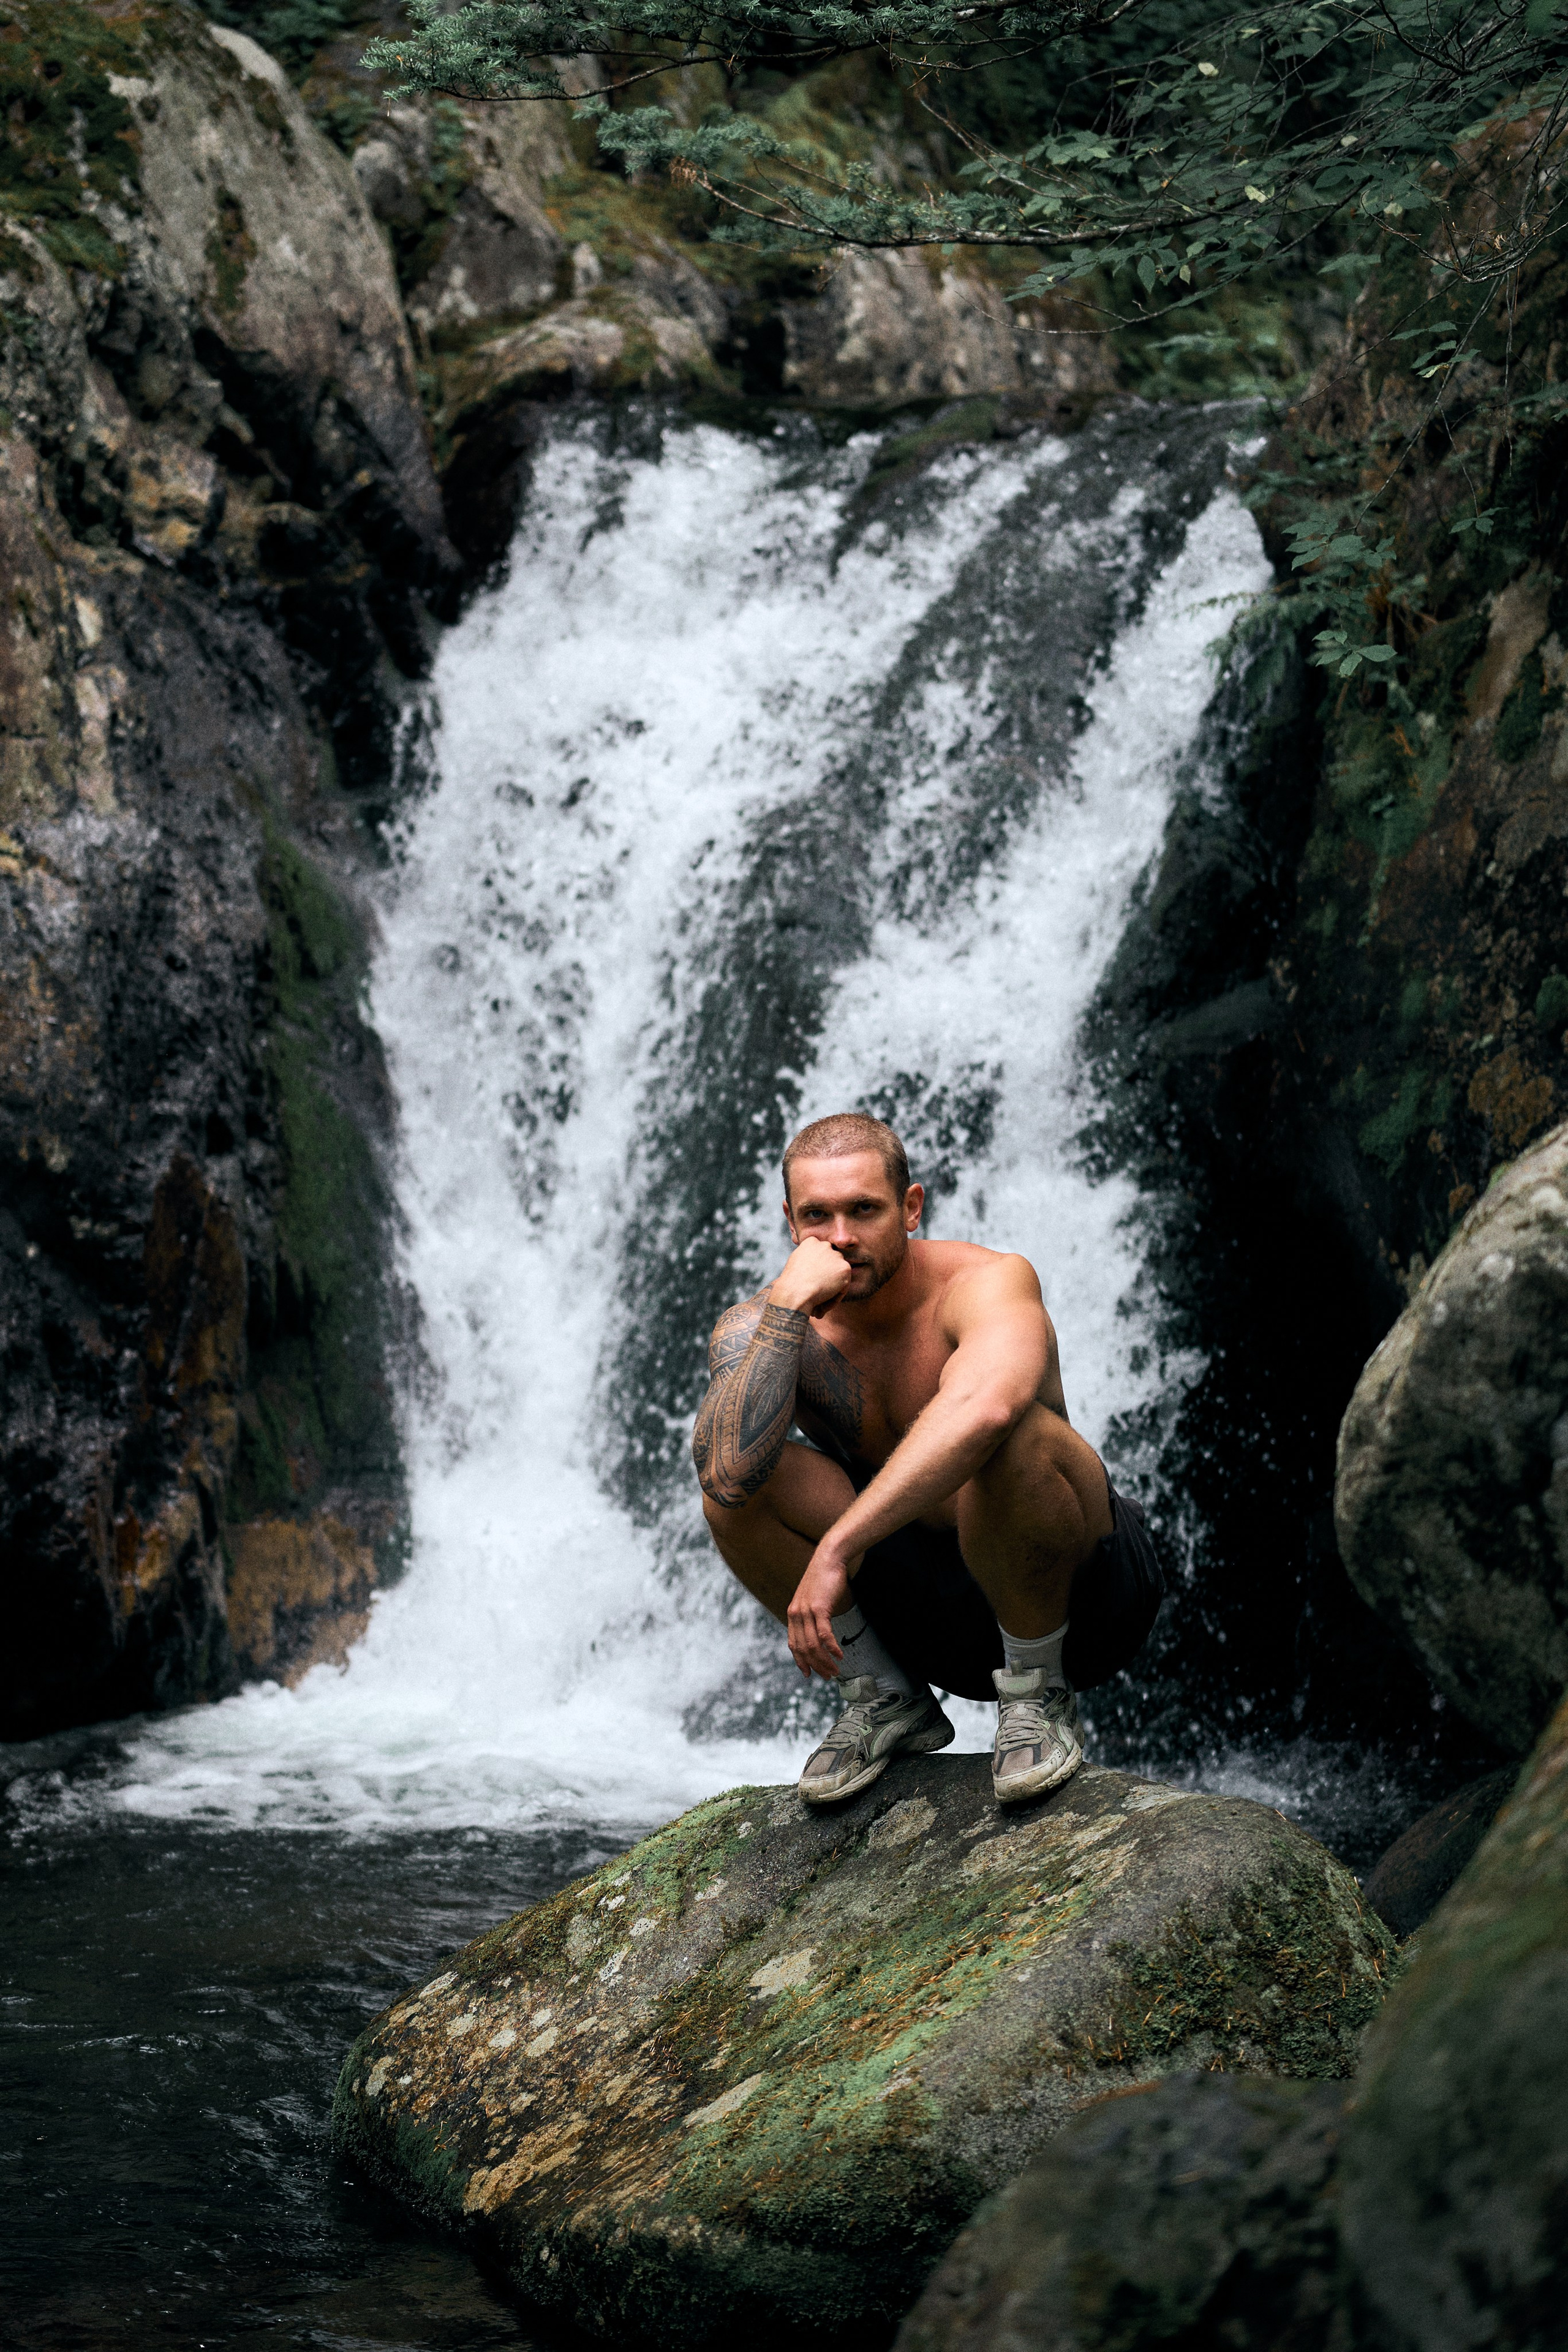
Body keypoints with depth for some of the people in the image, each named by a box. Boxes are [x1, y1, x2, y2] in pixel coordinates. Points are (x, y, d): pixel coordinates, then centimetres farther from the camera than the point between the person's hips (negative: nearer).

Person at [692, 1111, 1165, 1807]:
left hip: (1082, 1589, -4)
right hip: (933, 1610, 4)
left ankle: (1038, 1697, -14)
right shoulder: (763, 1327, -8)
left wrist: (837, 1548, -48)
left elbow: (979, 1410, -46)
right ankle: (886, 1700, 0)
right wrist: (789, 1305, -30)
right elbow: (732, 1473, -30)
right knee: (735, 1480, -17)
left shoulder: (991, 1282, -21)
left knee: (1015, 1434, -36)